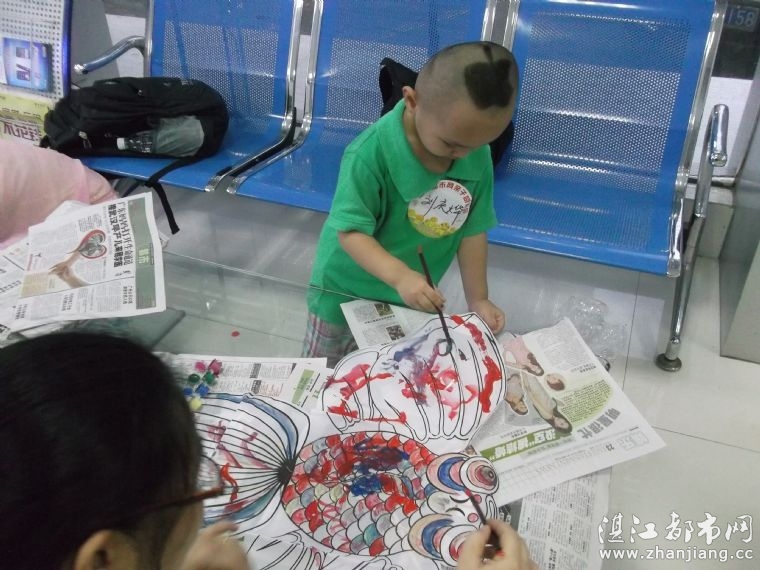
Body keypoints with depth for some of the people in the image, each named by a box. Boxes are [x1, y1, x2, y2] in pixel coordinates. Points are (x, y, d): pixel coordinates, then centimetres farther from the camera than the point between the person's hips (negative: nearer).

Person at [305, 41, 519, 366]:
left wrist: (477, 300, -7)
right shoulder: (371, 152, -32)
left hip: (414, 296, 4)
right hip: (348, 290, -3)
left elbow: (472, 230, -7)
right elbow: (351, 232, -31)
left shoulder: (478, 156, -16)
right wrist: (399, 275, -46)